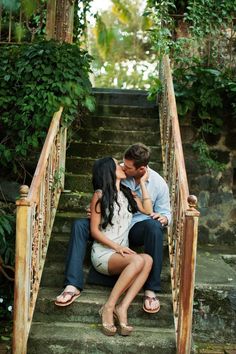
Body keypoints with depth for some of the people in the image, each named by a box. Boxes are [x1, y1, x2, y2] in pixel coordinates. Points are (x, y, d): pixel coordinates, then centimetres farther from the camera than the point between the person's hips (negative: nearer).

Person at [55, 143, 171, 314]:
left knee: (154, 226, -37)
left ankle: (151, 290, -33)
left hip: (136, 229, -2)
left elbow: (165, 212, 3)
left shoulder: (159, 184, -7)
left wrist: (163, 218, -22)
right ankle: (73, 285, -29)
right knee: (79, 225, -23)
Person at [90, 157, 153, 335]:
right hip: (103, 253, -5)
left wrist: (142, 182, 7)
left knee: (148, 259, -27)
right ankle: (109, 307, -25)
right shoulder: (100, 195, -2)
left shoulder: (128, 193, 16)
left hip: (122, 254, 5)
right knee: (138, 260, -33)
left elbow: (148, 211, 4)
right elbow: (94, 230, -5)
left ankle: (122, 307, -31)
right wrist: (116, 246, -17)